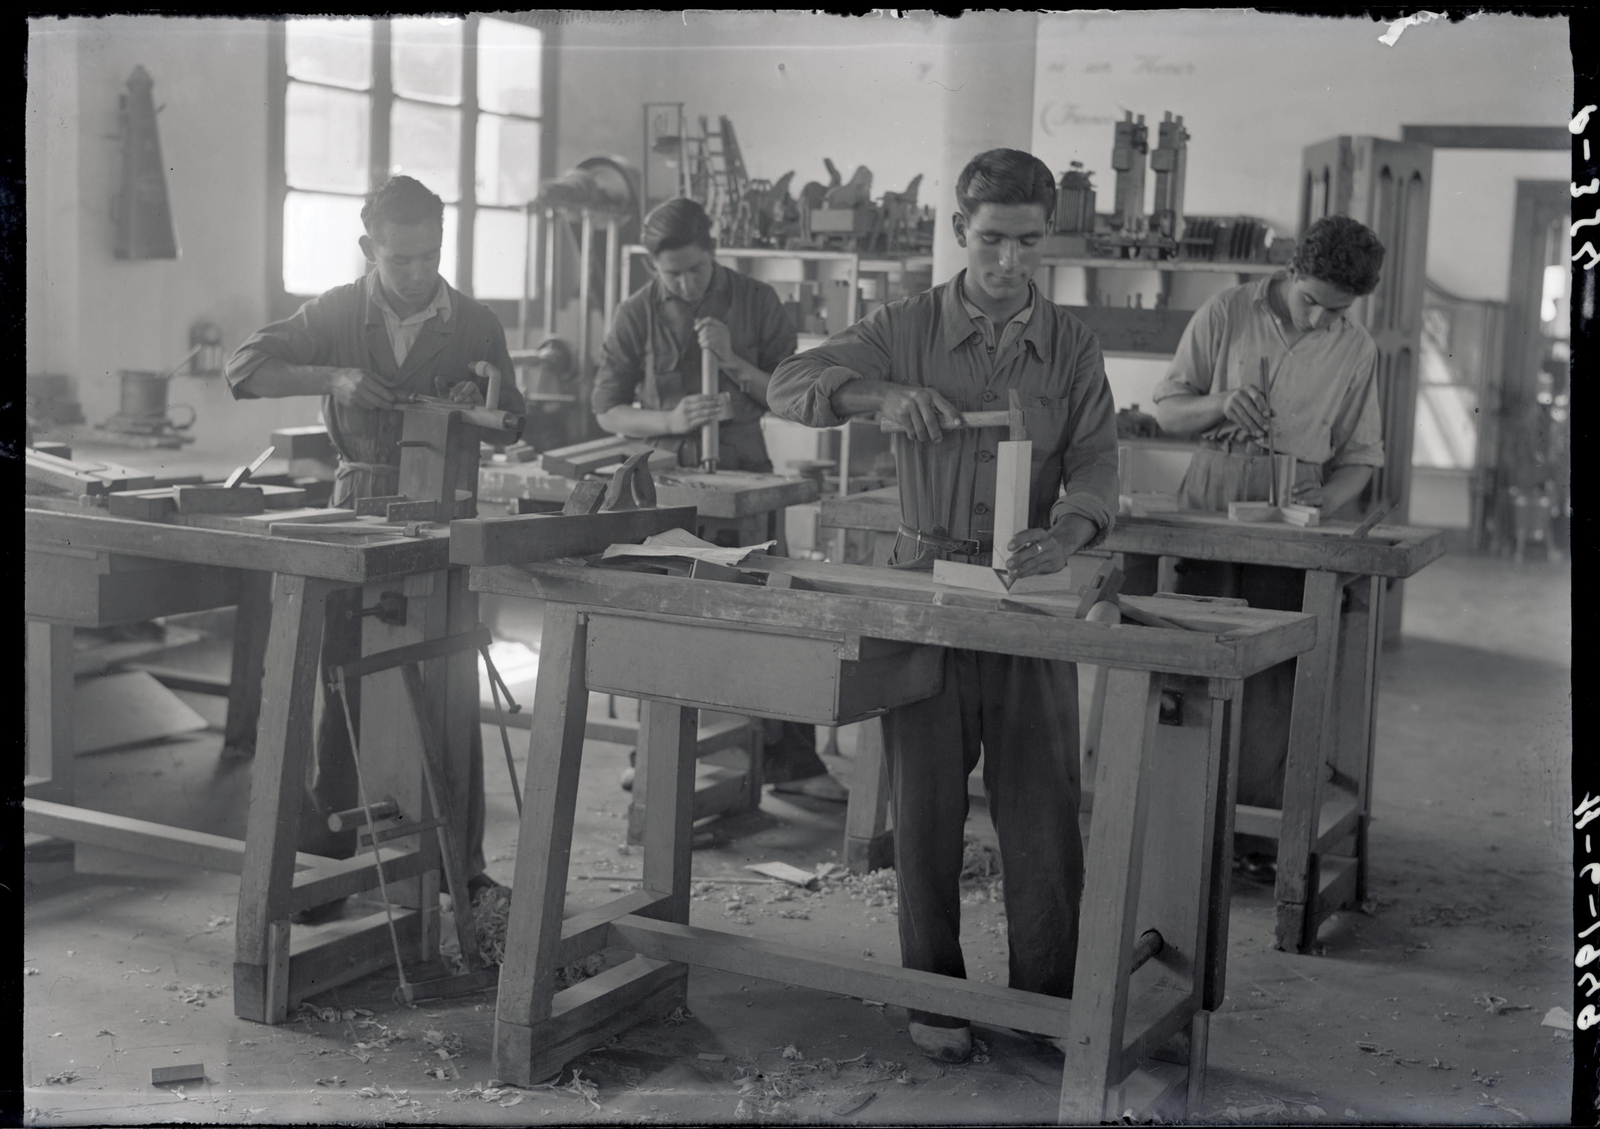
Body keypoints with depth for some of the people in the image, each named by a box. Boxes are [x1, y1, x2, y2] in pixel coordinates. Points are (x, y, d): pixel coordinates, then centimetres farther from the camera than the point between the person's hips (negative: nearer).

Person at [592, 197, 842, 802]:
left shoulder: (757, 302, 0)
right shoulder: (637, 314, 0)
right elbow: (608, 410, 1)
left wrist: (733, 361, -16)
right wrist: (669, 421, -16)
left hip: (744, 474, 0)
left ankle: (790, 759, 9)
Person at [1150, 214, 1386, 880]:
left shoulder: (1356, 352, 6)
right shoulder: (1225, 315, 2)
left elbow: (1358, 458, 11)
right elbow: (1167, 412, 5)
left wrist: (1319, 507, -9)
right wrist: (1221, 403, -16)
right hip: (1207, 516, 0)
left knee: (1269, 682, -2)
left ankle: (1258, 831, 4)